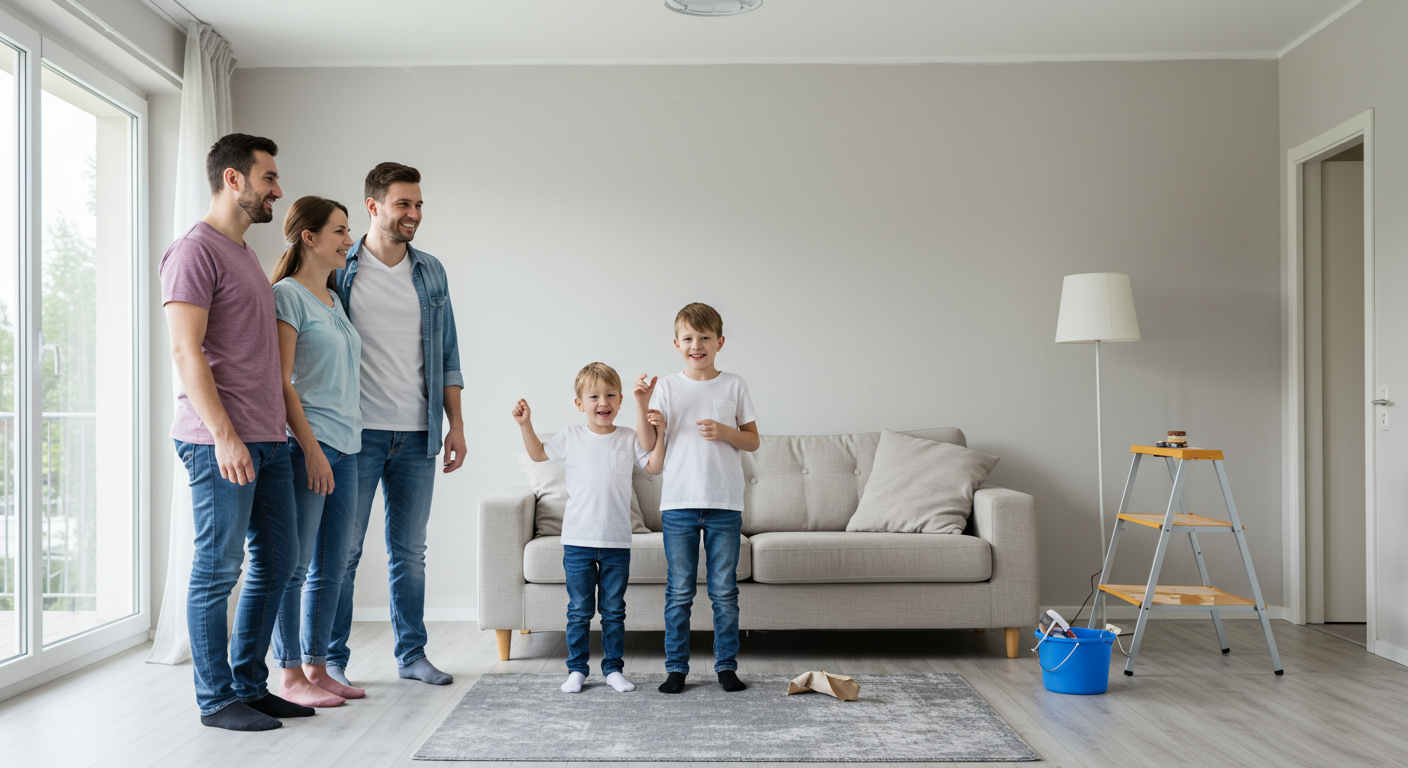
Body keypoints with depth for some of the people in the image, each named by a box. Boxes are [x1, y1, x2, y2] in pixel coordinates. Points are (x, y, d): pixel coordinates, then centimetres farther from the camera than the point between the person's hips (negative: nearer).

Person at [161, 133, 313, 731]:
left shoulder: (245, 255, 21)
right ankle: (216, 699, 10)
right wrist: (223, 436, -21)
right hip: (221, 441, -9)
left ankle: (250, 686, 23)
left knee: (275, 564, 12)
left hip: (267, 439, 9)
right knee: (217, 569, 0)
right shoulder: (195, 250, -8)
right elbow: (185, 350, -15)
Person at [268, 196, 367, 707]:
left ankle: (316, 668, 19)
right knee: (295, 563, -2)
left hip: (344, 447, 8)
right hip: (305, 444, -8)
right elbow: (281, 380, -13)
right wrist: (311, 447, -18)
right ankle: (291, 677, 7)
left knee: (332, 566, 10)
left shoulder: (334, 299, 18)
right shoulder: (287, 295, -6)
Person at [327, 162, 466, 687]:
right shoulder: (337, 270, -2)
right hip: (357, 433, -4)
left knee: (410, 551, 12)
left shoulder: (431, 272, 11)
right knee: (342, 551, 2)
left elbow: (447, 353, 14)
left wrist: (455, 424, 8)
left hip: (416, 435, 4)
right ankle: (331, 660, 14)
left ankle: (412, 654, 22)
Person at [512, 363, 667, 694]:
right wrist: (526, 424, 4)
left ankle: (613, 668, 20)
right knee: (579, 610, 6)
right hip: (578, 540, 0)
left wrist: (659, 434, -8)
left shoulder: (629, 438, 3)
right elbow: (539, 453, 16)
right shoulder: (572, 437, 3)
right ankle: (577, 669, 17)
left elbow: (654, 467, 3)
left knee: (614, 610, 9)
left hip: (617, 542, 1)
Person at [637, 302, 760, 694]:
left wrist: (725, 432, -11)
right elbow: (648, 443, -3)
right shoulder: (666, 386, 3)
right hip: (679, 503, 0)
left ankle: (726, 665, 18)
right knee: (678, 592, 6)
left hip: (725, 504, 0)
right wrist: (642, 405, -18)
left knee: (724, 591, 6)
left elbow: (753, 441, 7)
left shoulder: (735, 385, 5)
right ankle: (676, 667, 16)